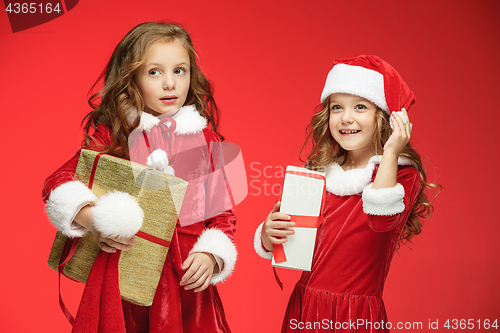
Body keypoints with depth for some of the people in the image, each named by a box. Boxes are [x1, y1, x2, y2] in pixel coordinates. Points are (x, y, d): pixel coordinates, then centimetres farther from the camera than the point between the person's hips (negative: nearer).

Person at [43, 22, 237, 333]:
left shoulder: (205, 139, 5)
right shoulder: (113, 134, 0)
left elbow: (223, 211, 7)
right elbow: (58, 181, -1)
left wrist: (211, 255, -10)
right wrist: (92, 218, -19)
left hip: (188, 277, 1)